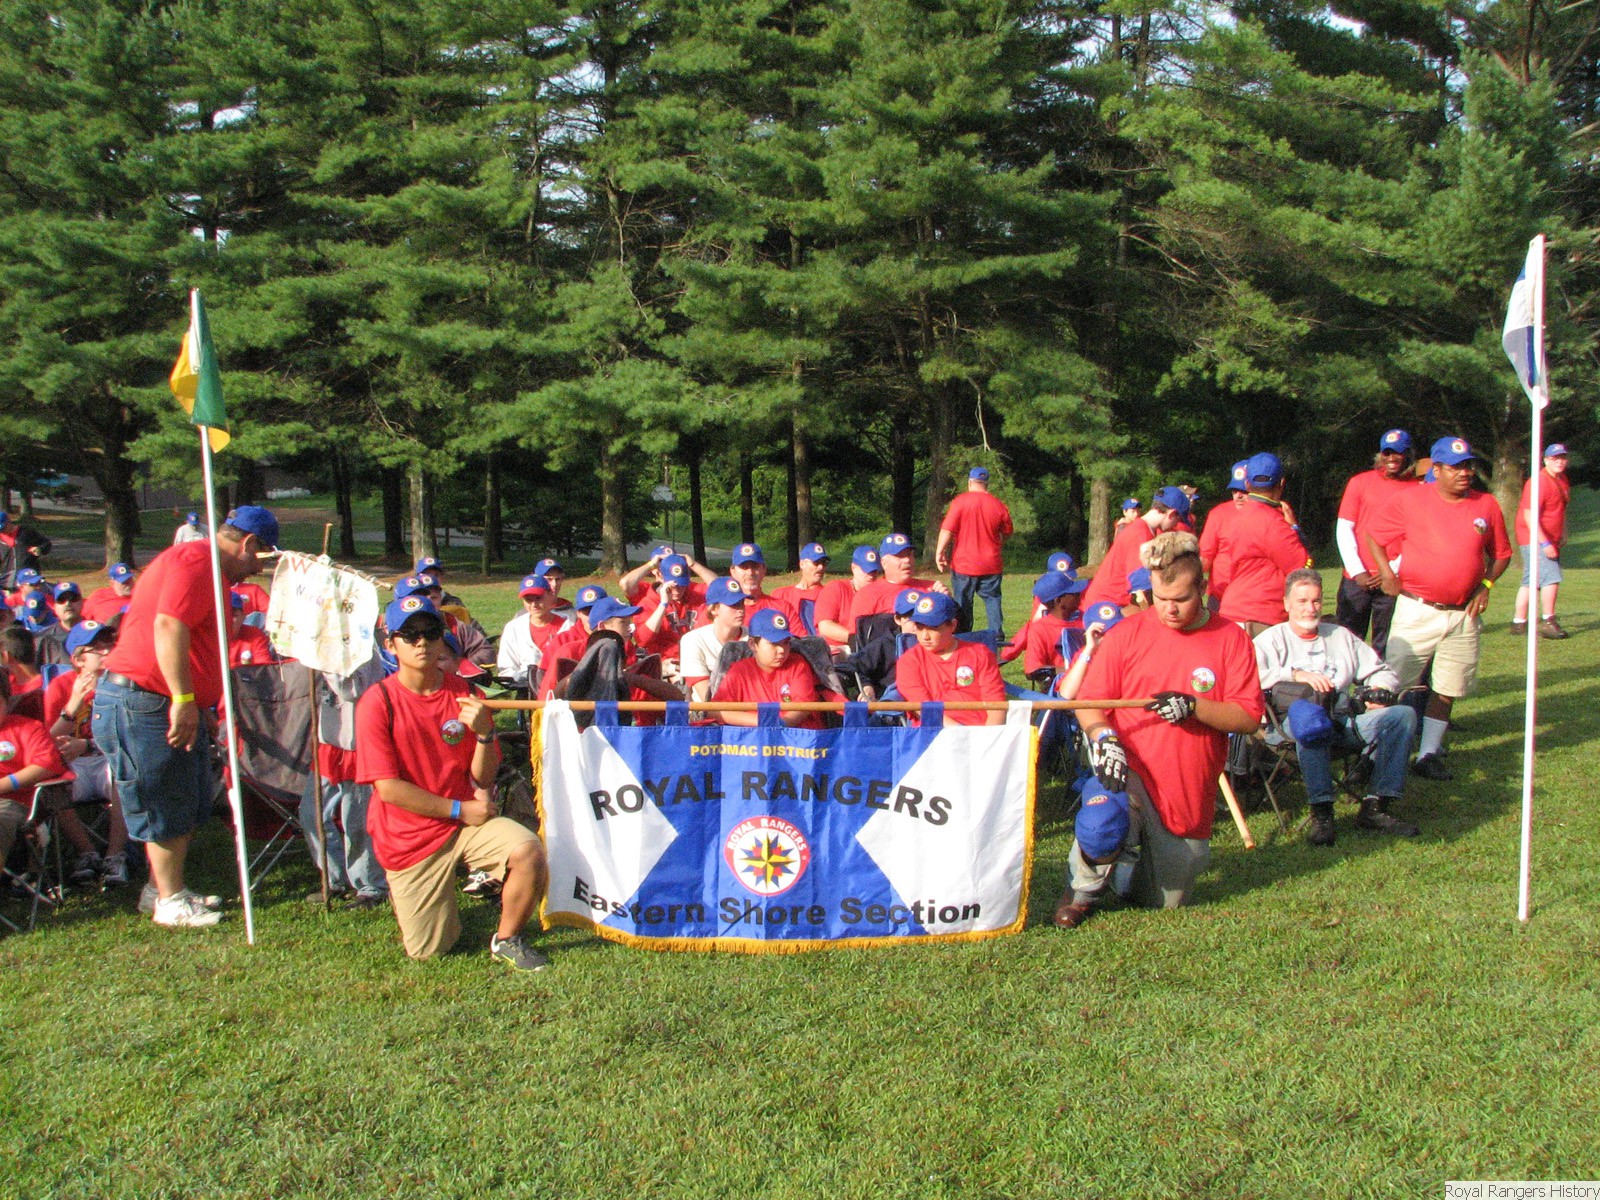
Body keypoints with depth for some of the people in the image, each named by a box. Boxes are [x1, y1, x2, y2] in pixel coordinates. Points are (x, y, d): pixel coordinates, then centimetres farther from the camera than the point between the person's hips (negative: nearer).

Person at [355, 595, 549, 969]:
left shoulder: (466, 696, -2)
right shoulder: (377, 702, -11)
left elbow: (483, 779, 0)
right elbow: (388, 787, -14)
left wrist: (484, 733, -20)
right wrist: (460, 810, -13)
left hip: (466, 821, 2)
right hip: (408, 836, -2)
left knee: (528, 853, -27)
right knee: (428, 951, 2)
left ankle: (507, 939, -1)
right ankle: (403, 889, 36)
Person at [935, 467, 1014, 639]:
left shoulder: (960, 501, -9)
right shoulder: (999, 504, 1)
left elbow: (947, 529, -15)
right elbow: (1007, 533, 12)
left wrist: (939, 552, -10)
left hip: (964, 564, -2)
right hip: (991, 565, 2)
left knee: (963, 603, 7)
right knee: (992, 599, 11)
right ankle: (997, 635, 3)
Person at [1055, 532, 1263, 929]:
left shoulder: (1231, 639, -1)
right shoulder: (1126, 633, -1)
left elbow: (1249, 715, -7)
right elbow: (1089, 701, -4)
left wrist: (1194, 706, -24)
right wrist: (1102, 738, -25)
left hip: (1190, 792, 2)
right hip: (1130, 769, -2)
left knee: (1168, 900, 12)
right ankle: (1082, 891, -8)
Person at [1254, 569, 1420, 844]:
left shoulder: (1341, 636, 28)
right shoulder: (1271, 640, 11)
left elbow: (1382, 671, 26)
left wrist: (1379, 689, 3)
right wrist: (1295, 674, -18)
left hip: (1343, 723, 5)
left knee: (1403, 714, -20)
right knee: (1309, 715, -41)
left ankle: (1375, 807, -23)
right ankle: (1321, 812, -39)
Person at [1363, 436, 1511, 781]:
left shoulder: (1487, 506, 5)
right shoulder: (1411, 499, -3)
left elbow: (1501, 553, 16)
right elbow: (1373, 532, 7)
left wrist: (1486, 584, 2)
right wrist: (1387, 574, -1)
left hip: (1463, 616, 3)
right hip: (1416, 610, -3)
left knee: (1447, 690, 7)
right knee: (1396, 686, -3)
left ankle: (1428, 754, 18)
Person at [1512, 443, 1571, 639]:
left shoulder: (1563, 481, 12)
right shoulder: (1539, 482, -17)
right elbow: (1529, 515, -23)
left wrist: (1563, 534, 21)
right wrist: (1544, 543, -26)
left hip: (1549, 540, 9)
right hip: (1534, 540, -9)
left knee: (1530, 581, 12)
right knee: (1552, 577, -17)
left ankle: (1519, 622, 18)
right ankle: (1548, 622, -13)